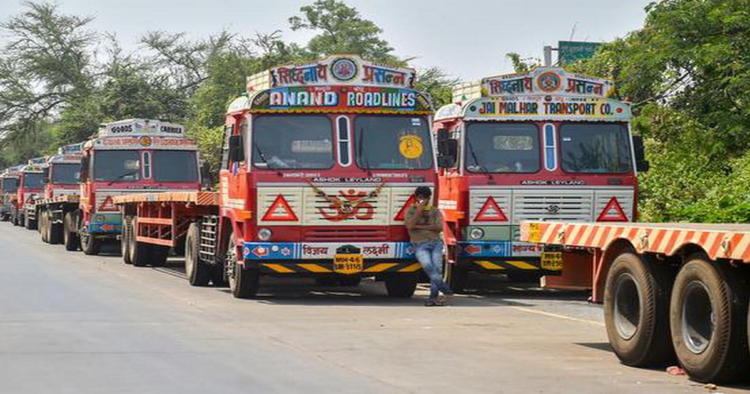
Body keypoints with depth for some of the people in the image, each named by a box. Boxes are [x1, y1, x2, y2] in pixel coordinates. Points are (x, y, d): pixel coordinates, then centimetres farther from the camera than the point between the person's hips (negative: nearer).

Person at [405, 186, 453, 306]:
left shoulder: (435, 211, 15)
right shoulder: (411, 210, 12)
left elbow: (439, 227, -1)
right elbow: (410, 226, -6)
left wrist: (419, 226, -5)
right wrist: (420, 209, -7)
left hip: (435, 242, 2)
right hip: (420, 244, -2)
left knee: (437, 267, -16)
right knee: (427, 265, -28)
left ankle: (433, 297, -15)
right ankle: (445, 289, -26)